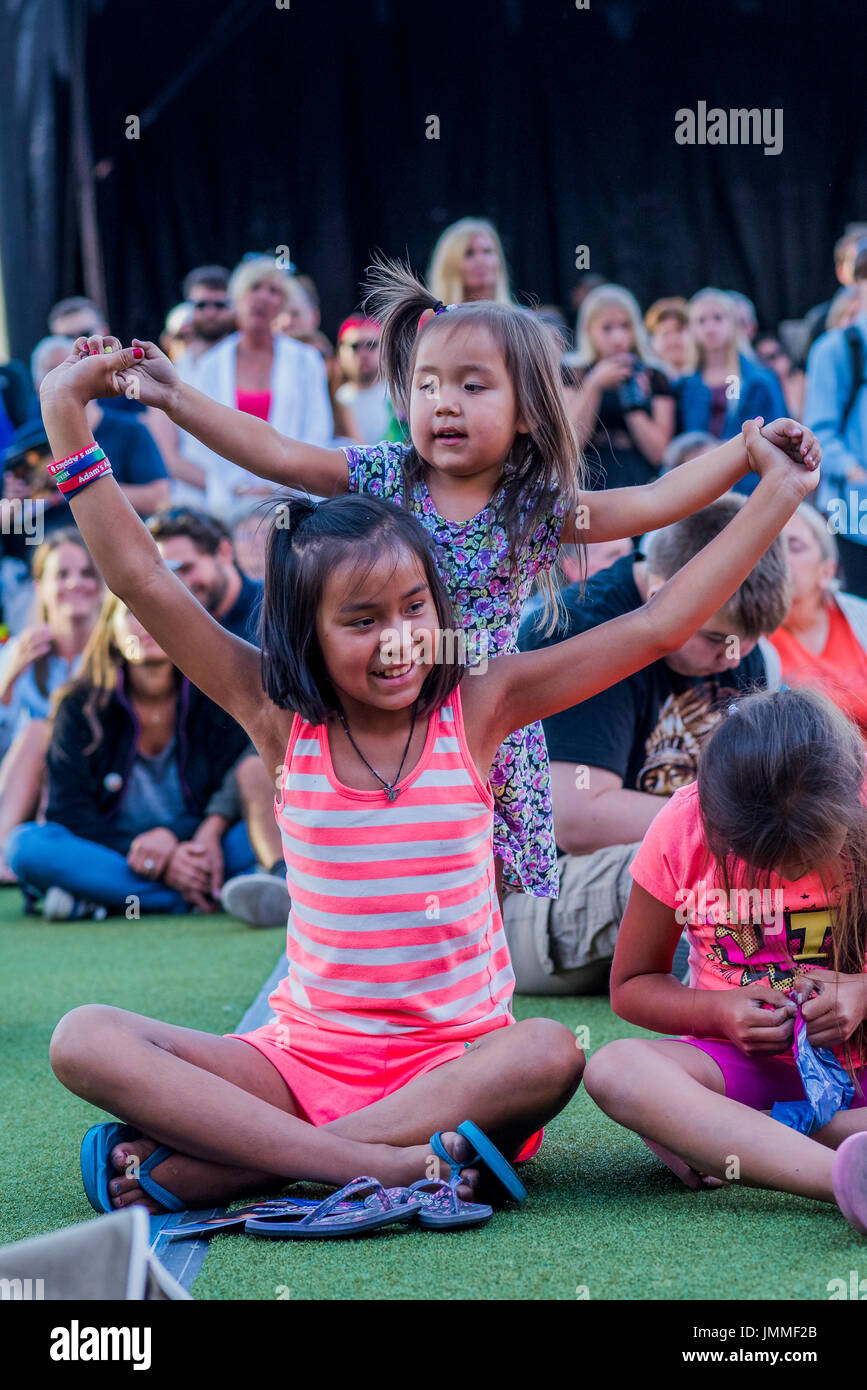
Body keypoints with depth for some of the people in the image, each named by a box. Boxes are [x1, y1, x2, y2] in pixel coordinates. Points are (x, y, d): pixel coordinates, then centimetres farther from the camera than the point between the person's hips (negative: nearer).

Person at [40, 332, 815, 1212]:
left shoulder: (475, 708, -1)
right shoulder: (282, 718, 0)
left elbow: (655, 629, -1)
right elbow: (143, 582, -4)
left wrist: (777, 495, -3)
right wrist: (67, 419, -10)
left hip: (454, 1062, -1)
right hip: (305, 1059, 1)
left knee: (550, 1055, -37)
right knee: (85, 1042, -22)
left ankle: (227, 1160, -31)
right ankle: (389, 1163, -35)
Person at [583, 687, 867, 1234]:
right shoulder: (684, 829, -7)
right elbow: (630, 984, 6)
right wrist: (721, 1013, -12)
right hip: (740, 1061, 1)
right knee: (615, 1068, -35)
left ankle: (700, 1138, -32)